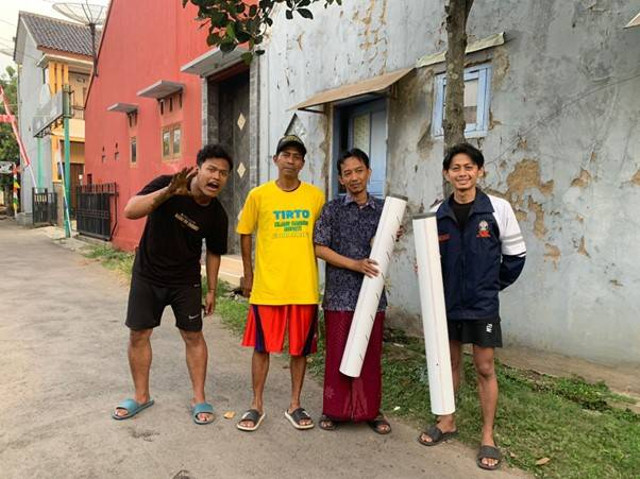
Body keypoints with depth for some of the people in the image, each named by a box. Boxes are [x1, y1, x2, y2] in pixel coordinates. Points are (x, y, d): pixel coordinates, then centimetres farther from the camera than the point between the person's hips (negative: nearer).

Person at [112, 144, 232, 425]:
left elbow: (213, 252, 2)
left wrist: (211, 290, 4)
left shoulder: (217, 215, -12)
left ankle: (199, 399, 17)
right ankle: (141, 396, 26)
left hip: (185, 281, 0)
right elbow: (130, 211, -30)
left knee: (193, 336, 2)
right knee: (138, 335, 7)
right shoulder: (167, 185, -19)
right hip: (147, 275, 0)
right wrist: (168, 192, -44)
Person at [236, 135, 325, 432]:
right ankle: (257, 406, 26)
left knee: (300, 348, 11)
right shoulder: (259, 195, -2)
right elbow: (245, 234, 7)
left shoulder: (316, 196, 1)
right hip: (266, 287, -1)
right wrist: (248, 275, 7)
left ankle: (295, 405, 28)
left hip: (304, 287, 1)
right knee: (262, 347, 9)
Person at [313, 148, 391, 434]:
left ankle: (370, 409, 25)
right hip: (339, 295, -2)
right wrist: (354, 264, -14)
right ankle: (334, 409, 22)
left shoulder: (382, 209, 8)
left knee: (370, 354, 9)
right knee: (337, 354, 5)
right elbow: (319, 248, -5)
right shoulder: (332, 210, 1)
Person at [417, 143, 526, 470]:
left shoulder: (498, 208, -9)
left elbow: (515, 254, 0)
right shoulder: (437, 213, -1)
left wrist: (494, 285, 3)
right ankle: (447, 422, 33)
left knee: (485, 368, 5)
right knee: (449, 361, 15)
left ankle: (488, 437, 21)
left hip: (482, 304, -3)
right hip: (446, 301, 3)